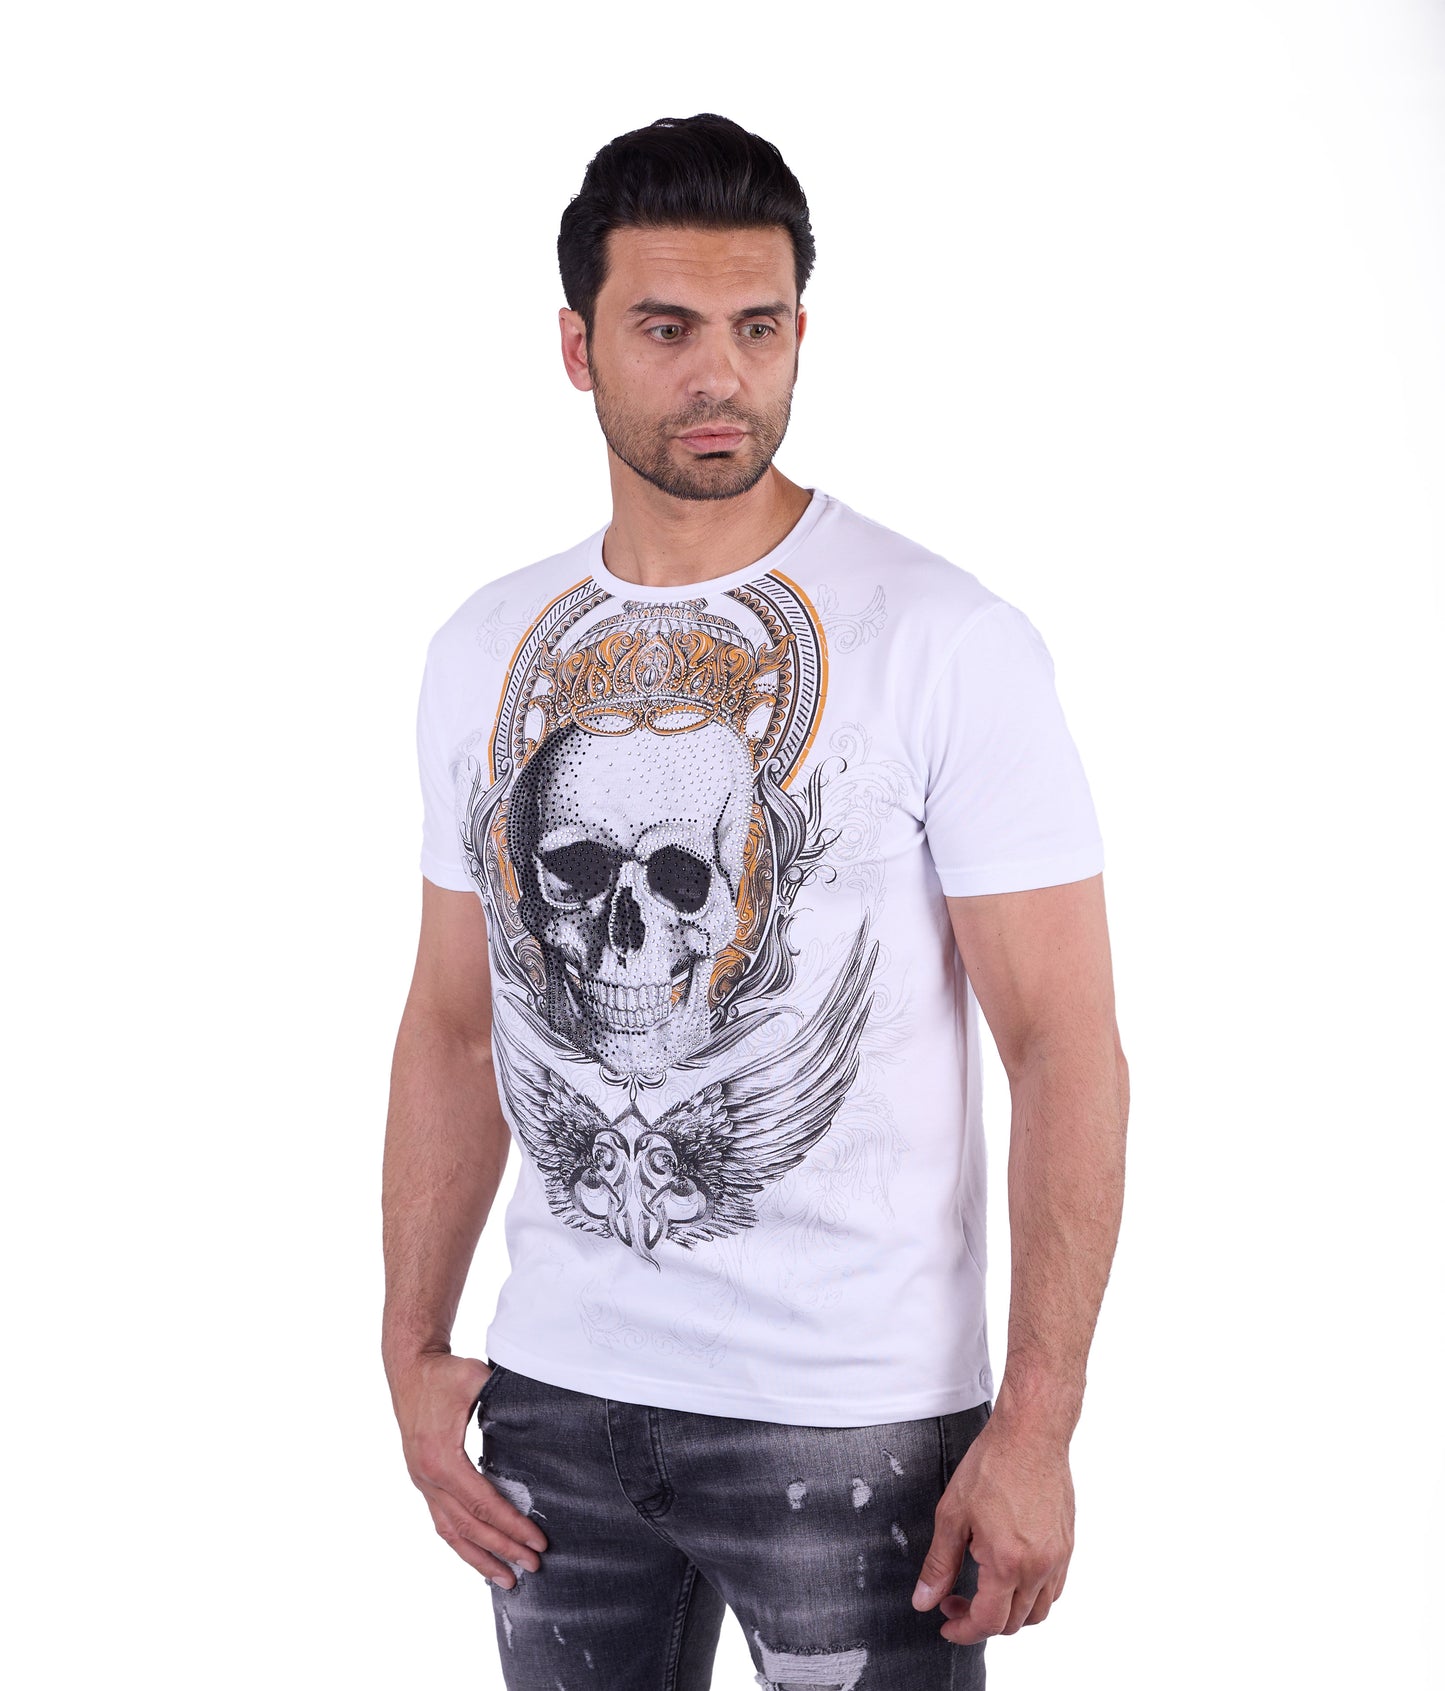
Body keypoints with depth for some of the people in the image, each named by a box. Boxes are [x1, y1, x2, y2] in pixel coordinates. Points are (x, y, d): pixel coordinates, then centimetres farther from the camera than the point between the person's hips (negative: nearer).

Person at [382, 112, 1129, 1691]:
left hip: (854, 1415, -4)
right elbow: (454, 1024, 12)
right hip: (558, 1396, 5)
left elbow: (1069, 1049, -12)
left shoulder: (945, 643, -11)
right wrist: (413, 1352, 6)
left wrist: (1035, 1427, -16)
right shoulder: (485, 650, 5)